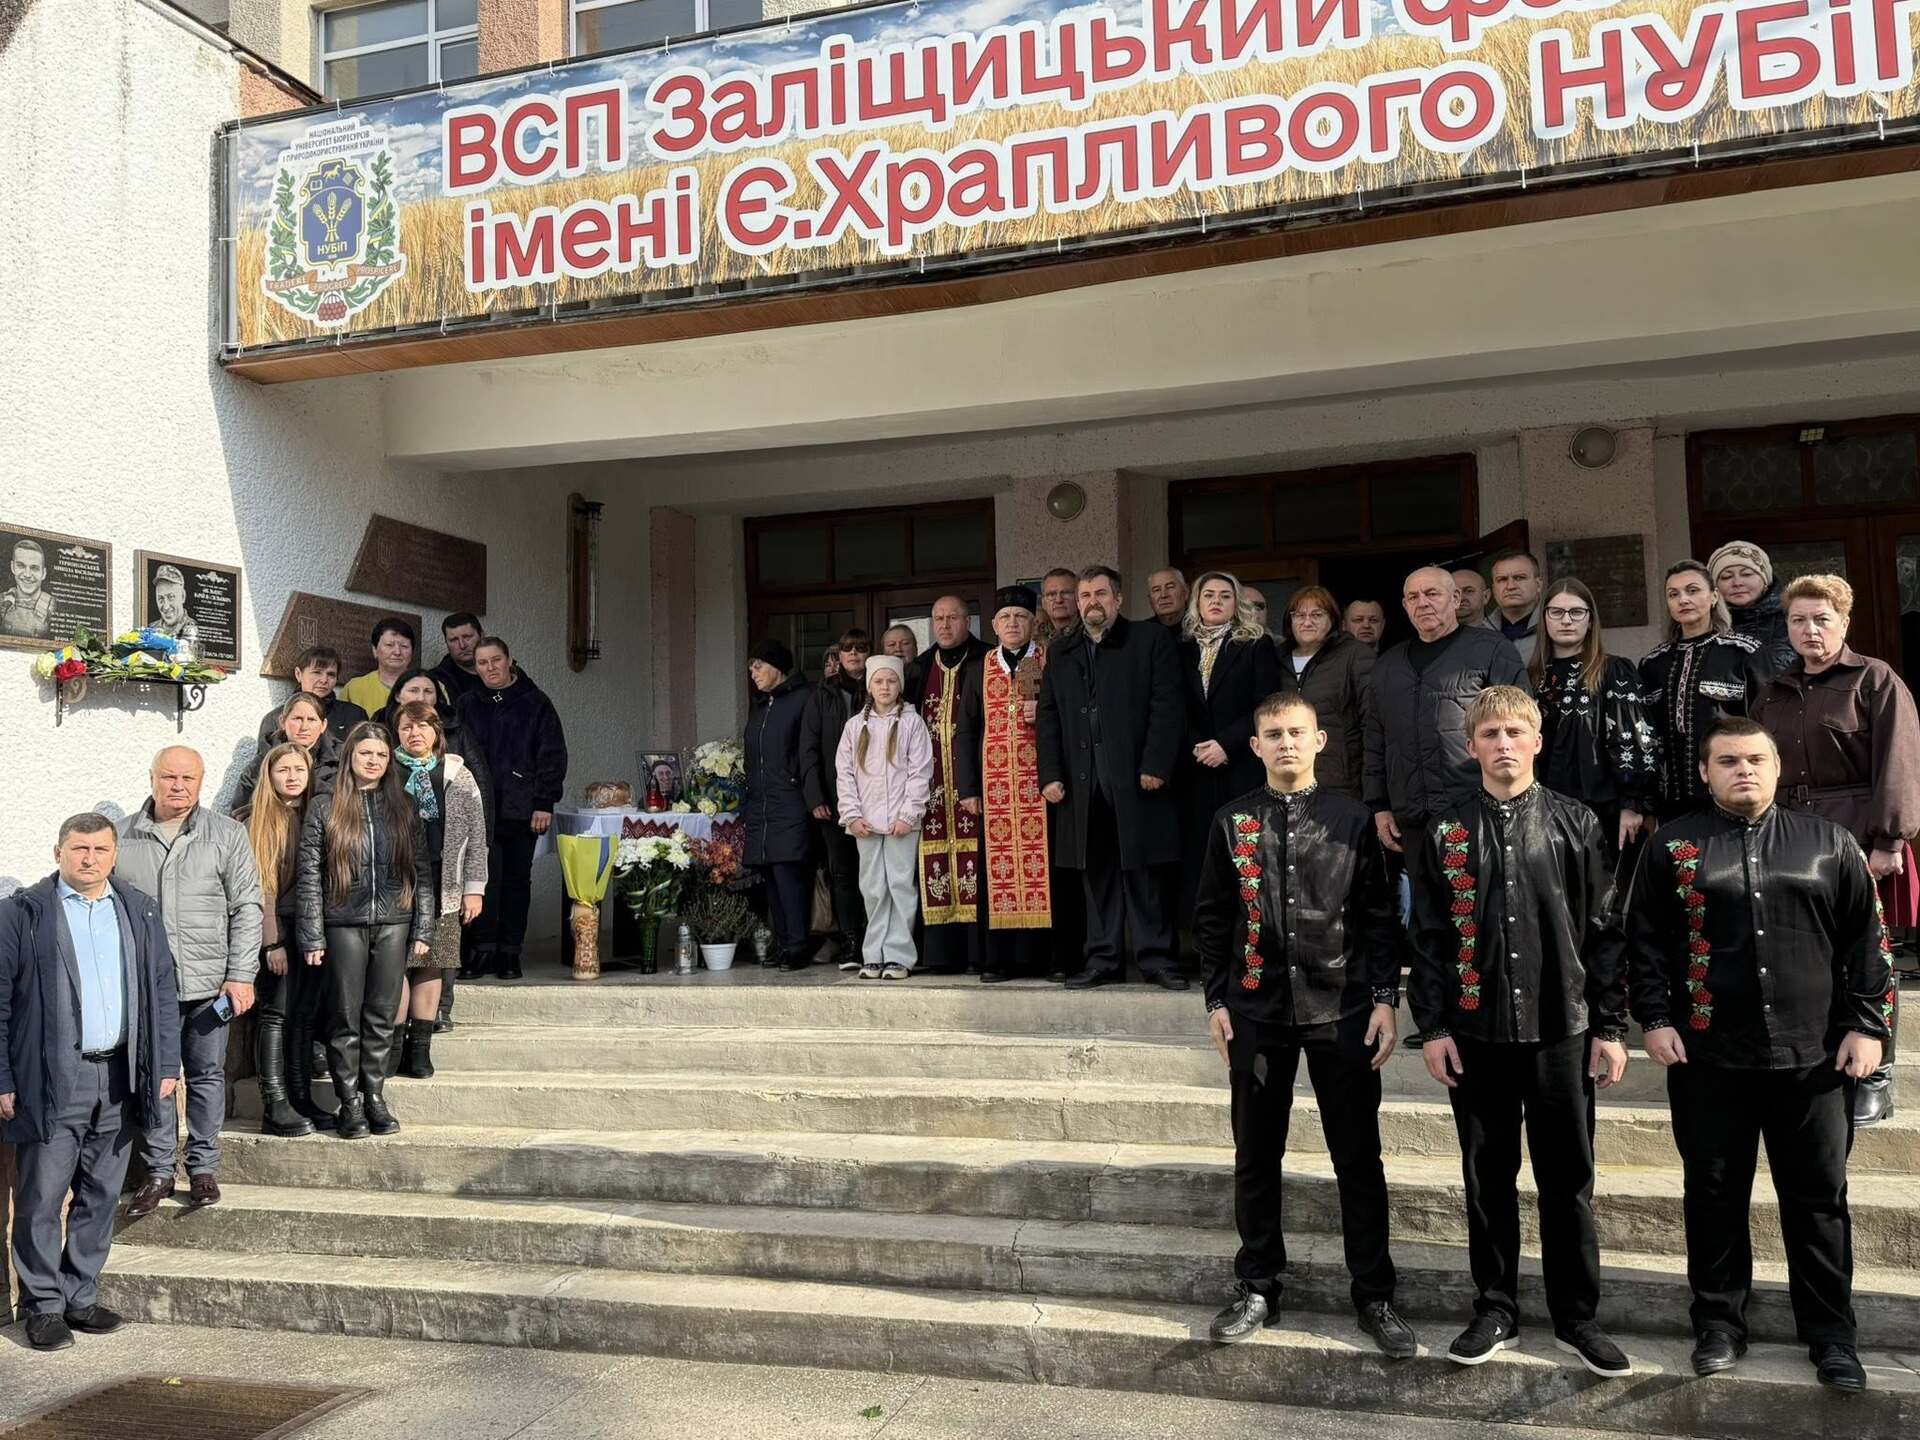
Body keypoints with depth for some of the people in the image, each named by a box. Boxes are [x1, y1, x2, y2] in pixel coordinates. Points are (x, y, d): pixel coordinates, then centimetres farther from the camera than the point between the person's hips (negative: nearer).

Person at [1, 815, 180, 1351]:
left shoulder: (140, 911, 10)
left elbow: (162, 992, 12)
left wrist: (167, 1065, 6)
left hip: (120, 1079, 4)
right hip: (51, 1080, -4)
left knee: (100, 1197, 11)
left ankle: (81, 1297, 23)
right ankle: (44, 1306, 14)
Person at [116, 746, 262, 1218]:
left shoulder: (228, 835, 2)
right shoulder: (122, 837, 5)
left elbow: (246, 908, 0)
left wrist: (241, 975, -6)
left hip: (209, 983, -1)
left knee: (207, 1075, 8)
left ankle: (203, 1168, 20)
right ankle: (159, 1171, 19)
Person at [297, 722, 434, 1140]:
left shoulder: (403, 807, 9)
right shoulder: (325, 808, 3)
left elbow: (422, 871, 9)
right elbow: (308, 874, 0)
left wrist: (423, 929, 3)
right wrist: (312, 937, -6)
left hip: (394, 924, 2)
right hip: (344, 925, -2)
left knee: (382, 1018, 6)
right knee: (347, 1018, 2)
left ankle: (375, 1097, 16)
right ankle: (349, 1103, 10)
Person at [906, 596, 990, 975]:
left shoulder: (984, 663, 1)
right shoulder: (919, 669, 16)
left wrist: (977, 786, -12)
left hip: (972, 782, -4)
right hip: (933, 785, 4)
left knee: (974, 859, -7)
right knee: (937, 866, 1)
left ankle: (980, 949, -2)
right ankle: (944, 951, 5)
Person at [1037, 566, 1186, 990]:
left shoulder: (1152, 640, 5)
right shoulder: (1060, 655, 18)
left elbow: (1166, 706, -3)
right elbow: (1048, 719, 14)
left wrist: (1155, 766, -12)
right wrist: (1050, 775, 3)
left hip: (1136, 779, -4)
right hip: (1082, 784, 4)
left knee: (1141, 871, -2)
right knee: (1096, 875, 6)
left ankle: (1155, 958, 5)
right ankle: (1103, 960, 12)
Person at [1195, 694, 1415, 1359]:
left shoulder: (1352, 818, 1)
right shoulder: (1232, 821, 3)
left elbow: (1380, 917, 2)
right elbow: (1212, 919, 6)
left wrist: (1384, 999, -3)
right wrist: (1216, 1002, 2)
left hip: (1342, 1010, -1)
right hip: (1257, 1011, 1)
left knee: (1358, 1157, 6)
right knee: (1256, 1156, 10)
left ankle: (1374, 1296, 19)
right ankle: (1257, 1287, 25)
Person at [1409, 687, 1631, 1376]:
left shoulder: (1575, 823, 1)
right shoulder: (1446, 832, 3)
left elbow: (1604, 930, 2)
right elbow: (1428, 936, 4)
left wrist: (1610, 1027, 0)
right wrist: (1431, 1027, -2)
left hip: (1561, 1029, -1)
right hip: (1475, 1032, 1)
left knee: (1568, 1179, 7)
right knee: (1487, 1178, 10)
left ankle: (1576, 1318, 22)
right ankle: (1496, 1311, 24)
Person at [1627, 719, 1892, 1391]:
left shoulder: (1828, 843, 6)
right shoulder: (1674, 845, 3)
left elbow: (1866, 940, 7)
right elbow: (1646, 939, 4)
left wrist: (1866, 1024, 1)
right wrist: (1655, 1018, -2)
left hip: (1813, 1058, 1)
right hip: (1707, 1058, 0)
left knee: (1819, 1199, 8)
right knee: (1715, 1195, 9)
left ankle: (1831, 1335, 23)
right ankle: (1719, 1323, 23)